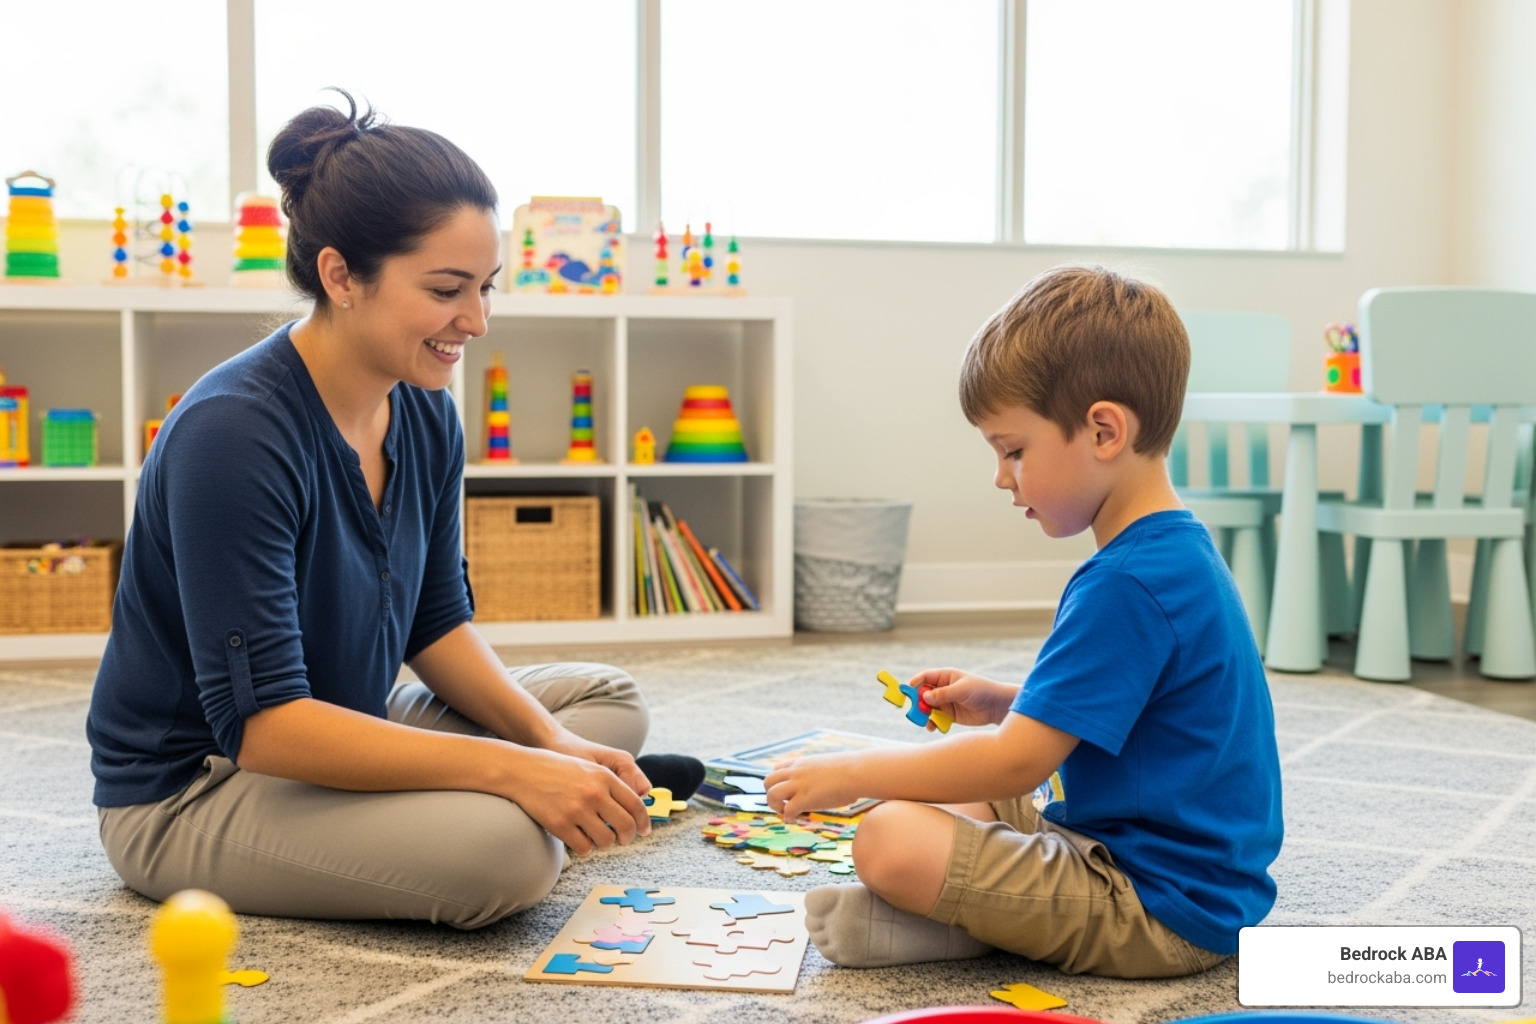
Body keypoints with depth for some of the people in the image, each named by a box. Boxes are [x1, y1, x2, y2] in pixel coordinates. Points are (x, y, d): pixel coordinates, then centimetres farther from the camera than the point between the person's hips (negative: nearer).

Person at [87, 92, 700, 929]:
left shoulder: (424, 412, -2)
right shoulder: (232, 433, -28)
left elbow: (437, 623, 5)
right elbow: (262, 722, -31)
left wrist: (550, 745, -12)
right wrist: (512, 768, -33)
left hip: (341, 737, 8)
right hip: (190, 789, -8)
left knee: (610, 700, 10)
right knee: (505, 846, -31)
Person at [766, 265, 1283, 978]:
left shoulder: (1127, 584, -24)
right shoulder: (1178, 551, 9)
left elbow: (1018, 762, -25)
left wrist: (851, 774, -16)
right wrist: (1005, 702, 11)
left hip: (1163, 908, -11)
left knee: (890, 840, -26)